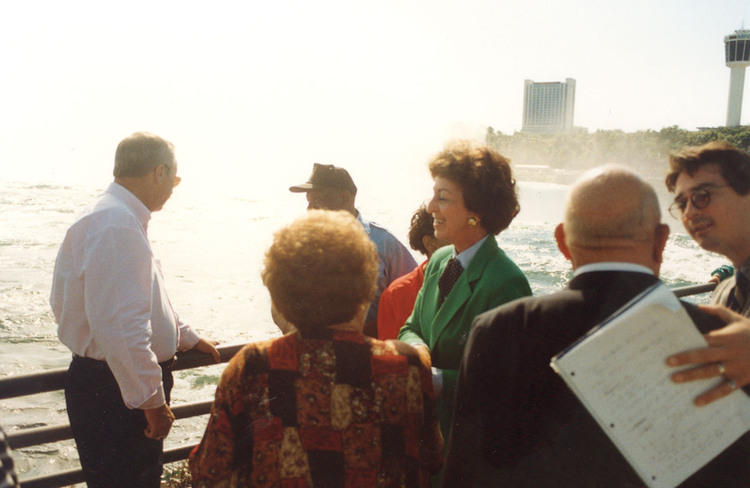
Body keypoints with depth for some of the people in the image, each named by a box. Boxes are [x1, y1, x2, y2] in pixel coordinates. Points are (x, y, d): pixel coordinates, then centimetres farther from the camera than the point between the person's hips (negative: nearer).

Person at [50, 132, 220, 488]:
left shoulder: (120, 218, 12)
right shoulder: (117, 226, -24)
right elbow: (118, 326, -31)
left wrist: (187, 339, 33)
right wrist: (152, 400, -23)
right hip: (113, 392, -10)